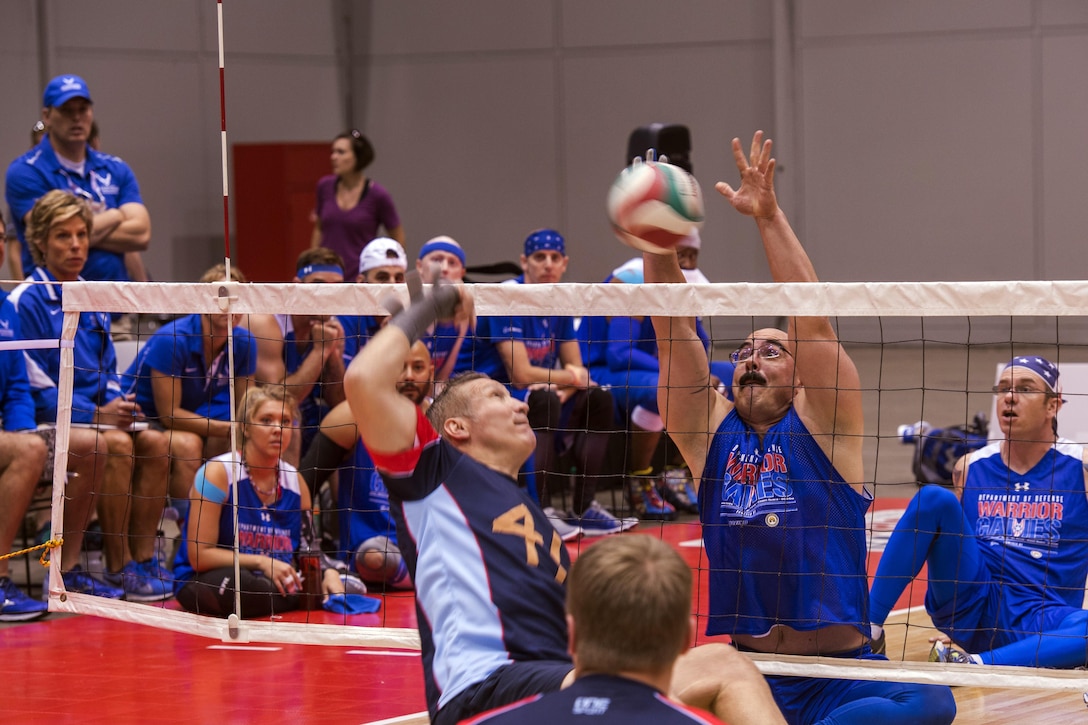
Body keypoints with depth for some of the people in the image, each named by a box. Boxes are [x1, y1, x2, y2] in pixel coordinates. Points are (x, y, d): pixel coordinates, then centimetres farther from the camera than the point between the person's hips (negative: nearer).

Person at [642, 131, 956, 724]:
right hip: (745, 671, 2)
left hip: (840, 677, -2)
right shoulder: (711, 432, 11)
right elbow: (673, 334, 1)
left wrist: (769, 216, -17)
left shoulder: (819, 426, 4)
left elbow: (812, 323, -9)